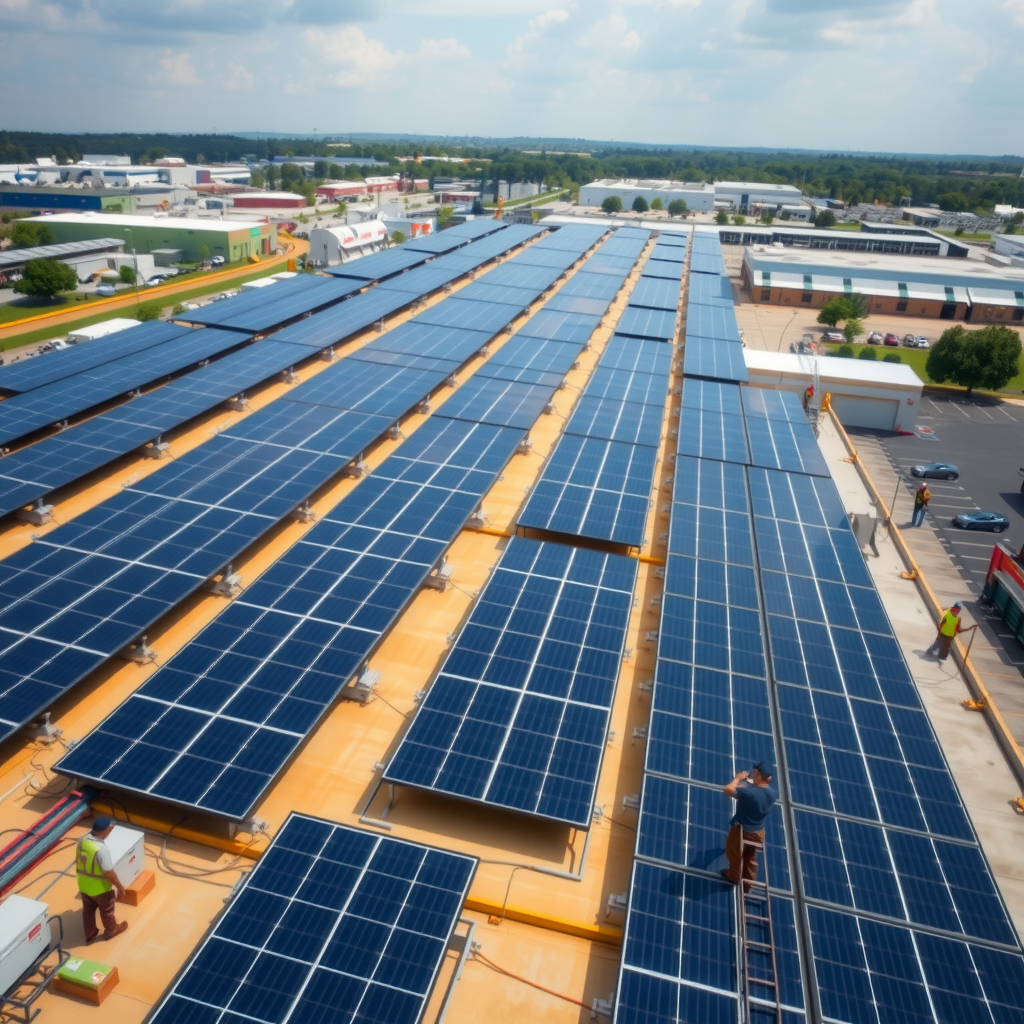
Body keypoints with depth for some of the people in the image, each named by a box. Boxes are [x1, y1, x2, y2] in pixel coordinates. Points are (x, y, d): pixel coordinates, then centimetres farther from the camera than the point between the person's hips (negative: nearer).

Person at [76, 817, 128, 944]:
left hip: (83, 884, 6)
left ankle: (90, 935, 45)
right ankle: (111, 930, 44)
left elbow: (77, 861, 5)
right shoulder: (101, 849, -36)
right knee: (106, 910, 21)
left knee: (88, 909, 27)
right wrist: (120, 886, -12)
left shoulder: (82, 840, -14)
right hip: (100, 887, -6)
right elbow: (109, 873, -27)